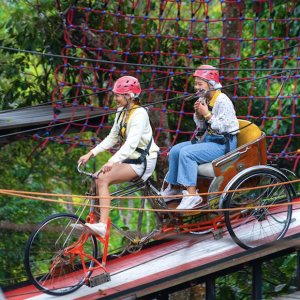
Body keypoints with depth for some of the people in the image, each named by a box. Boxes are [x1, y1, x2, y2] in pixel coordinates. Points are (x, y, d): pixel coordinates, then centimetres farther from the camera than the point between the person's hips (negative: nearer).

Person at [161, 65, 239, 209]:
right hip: (207, 139, 9)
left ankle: (192, 194, -28)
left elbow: (223, 127, -23)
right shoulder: (203, 100, 9)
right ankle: (175, 187, 13)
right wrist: (198, 114, -4)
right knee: (175, 150, 0)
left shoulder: (222, 101, -17)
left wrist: (207, 114, -20)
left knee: (187, 153, -26)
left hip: (223, 143, -9)